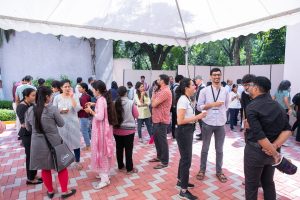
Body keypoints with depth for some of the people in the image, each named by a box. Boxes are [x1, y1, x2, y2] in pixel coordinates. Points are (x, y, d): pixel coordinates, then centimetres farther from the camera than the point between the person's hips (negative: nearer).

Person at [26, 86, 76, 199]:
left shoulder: (30, 110, -3)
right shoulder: (52, 109, -17)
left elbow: (28, 128, 10)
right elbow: (61, 124, -5)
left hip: (38, 144, 4)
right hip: (54, 142, -4)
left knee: (45, 168, 19)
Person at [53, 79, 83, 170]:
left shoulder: (75, 96, -4)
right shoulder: (57, 97, -1)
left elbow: (77, 109, -15)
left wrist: (71, 97, -18)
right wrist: (61, 111, -16)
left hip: (73, 123, 0)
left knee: (75, 142, 8)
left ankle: (77, 161, 25)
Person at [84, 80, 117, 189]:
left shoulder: (100, 100, -21)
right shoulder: (104, 98, 7)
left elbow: (100, 117, -27)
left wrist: (90, 111, -14)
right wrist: (94, 105, 15)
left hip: (101, 129, -10)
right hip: (105, 127, 10)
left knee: (101, 151, -1)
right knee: (103, 151, 19)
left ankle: (105, 179, 9)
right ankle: (104, 172, 34)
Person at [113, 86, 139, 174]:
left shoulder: (114, 103, -5)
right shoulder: (131, 102, -14)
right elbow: (136, 115, -5)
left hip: (117, 129, 4)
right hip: (128, 129, -3)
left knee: (119, 148, 15)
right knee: (128, 149, 5)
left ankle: (120, 166, 28)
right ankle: (129, 169, 14)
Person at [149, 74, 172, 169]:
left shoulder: (165, 91, -20)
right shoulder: (161, 90, 15)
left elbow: (153, 104, -21)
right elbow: (153, 102, 13)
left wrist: (154, 93, -7)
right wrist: (155, 92, 5)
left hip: (161, 120, -10)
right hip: (156, 119, 10)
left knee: (162, 140, 0)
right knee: (156, 138, 20)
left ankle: (164, 162, 13)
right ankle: (159, 156, 37)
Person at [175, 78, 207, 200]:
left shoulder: (187, 99, 8)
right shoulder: (183, 100, -21)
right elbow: (180, 121, -26)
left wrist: (197, 117, 8)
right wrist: (197, 117, -21)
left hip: (188, 131, 10)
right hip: (183, 132, -10)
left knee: (185, 157, 22)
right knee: (187, 159, -1)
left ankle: (180, 181, 40)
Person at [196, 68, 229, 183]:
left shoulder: (225, 91, 3)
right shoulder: (204, 91, -5)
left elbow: (226, 107, 16)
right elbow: (199, 107, -8)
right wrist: (212, 105, -17)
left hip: (221, 124, 2)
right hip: (208, 123, -2)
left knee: (219, 149, 14)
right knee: (205, 148, 11)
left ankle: (219, 171, 30)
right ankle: (202, 169, 27)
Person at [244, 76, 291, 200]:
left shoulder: (252, 107, -18)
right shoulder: (277, 106, 4)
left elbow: (259, 135, -25)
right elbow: (287, 130, -2)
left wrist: (275, 154, -16)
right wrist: (275, 146, -13)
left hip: (255, 151, -7)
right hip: (271, 151, 7)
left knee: (251, 185, 10)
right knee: (268, 182, 24)